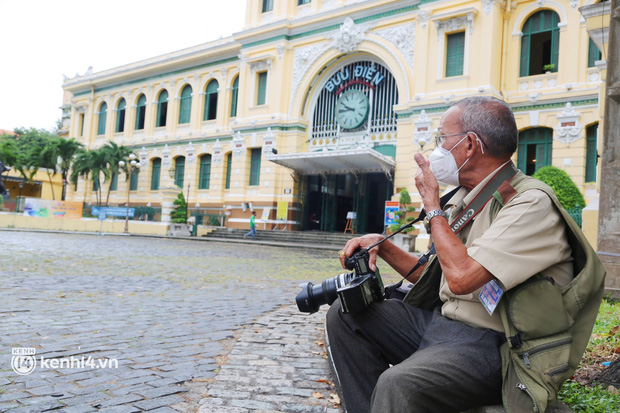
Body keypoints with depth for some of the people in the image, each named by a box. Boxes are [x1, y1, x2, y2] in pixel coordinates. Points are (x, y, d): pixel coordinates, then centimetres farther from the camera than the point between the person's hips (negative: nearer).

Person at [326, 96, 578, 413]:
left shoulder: (531, 205, -16)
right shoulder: (465, 199, 12)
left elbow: (461, 277, -27)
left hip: (489, 342, -9)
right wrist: (382, 246, 4)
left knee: (398, 384, -35)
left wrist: (432, 206, -13)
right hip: (439, 323, 9)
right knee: (345, 314, 2)